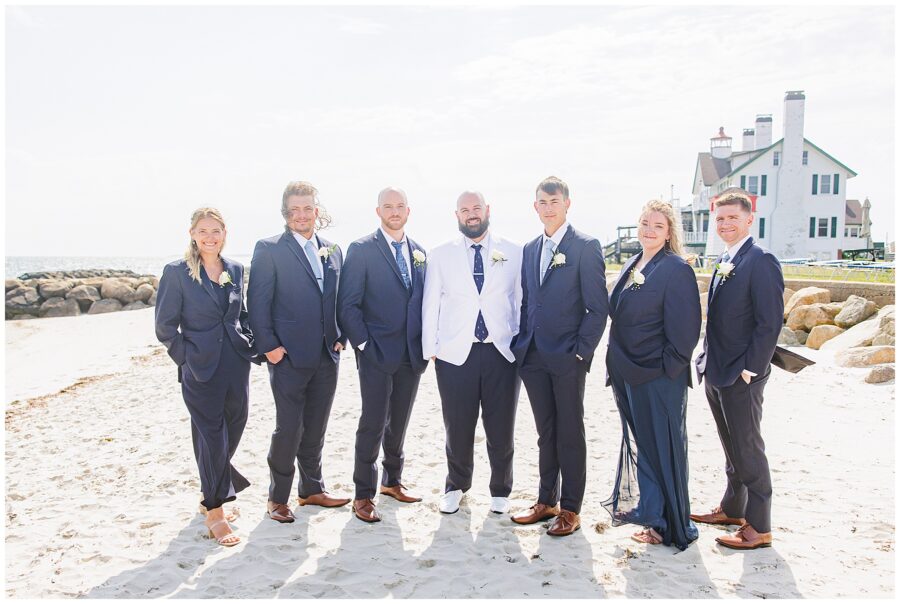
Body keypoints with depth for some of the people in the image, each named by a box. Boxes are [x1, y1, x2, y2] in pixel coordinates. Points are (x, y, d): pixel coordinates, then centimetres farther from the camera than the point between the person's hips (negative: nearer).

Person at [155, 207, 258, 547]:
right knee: (212, 439, 2)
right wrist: (189, 357, -8)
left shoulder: (235, 270, 8)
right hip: (202, 370, -5)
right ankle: (214, 513, 17)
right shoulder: (177, 272, -6)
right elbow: (165, 327, -4)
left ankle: (214, 493, 37)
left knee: (233, 433, 13)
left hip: (237, 366, 5)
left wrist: (249, 346, 5)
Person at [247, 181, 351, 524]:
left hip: (327, 355, 5)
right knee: (288, 429, 2)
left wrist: (340, 337, 5)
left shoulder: (332, 251, 11)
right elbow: (258, 303, -8)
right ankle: (277, 497, 19)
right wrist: (269, 346, -13)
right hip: (289, 355, -5)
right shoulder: (269, 249, -5)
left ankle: (312, 489, 30)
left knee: (316, 428, 15)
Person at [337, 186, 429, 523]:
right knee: (373, 423, -1)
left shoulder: (419, 252, 11)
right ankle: (363, 495, 12)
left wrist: (427, 343, 6)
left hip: (413, 354, 5)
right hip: (377, 354, -5)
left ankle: (392, 481, 32)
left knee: (399, 422, 15)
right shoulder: (361, 250, -5)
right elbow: (348, 305, -8)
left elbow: (424, 302, 14)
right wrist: (363, 344, -13)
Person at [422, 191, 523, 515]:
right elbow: (430, 305, 6)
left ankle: (500, 490, 28)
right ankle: (456, 486, 31)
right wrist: (430, 349, 2)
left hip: (502, 353, 0)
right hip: (455, 354, 0)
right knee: (458, 428, 8)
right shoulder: (440, 255, 6)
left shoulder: (514, 253, 5)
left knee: (501, 428, 7)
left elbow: (522, 301, 7)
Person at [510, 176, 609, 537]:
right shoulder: (530, 249, 12)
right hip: (533, 356, 5)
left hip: (567, 358, -5)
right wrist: (521, 345, 7)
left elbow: (598, 308, -8)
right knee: (545, 433, 14)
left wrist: (581, 351, -13)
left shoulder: (586, 247, -6)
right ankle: (546, 501, 26)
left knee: (570, 435, 5)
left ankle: (570, 509, 17)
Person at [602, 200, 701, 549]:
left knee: (662, 448, 4)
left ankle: (670, 526, 20)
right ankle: (644, 507, 34)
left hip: (659, 377, -8)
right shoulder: (631, 266, 11)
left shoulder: (677, 270, -12)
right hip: (628, 374, 8)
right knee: (637, 442, 18)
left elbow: (685, 328, -15)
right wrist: (617, 365, 13)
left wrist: (668, 367, -15)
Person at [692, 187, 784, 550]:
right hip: (716, 372, 8)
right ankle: (732, 509, 34)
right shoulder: (724, 262, 12)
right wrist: (708, 360, 12)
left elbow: (770, 322, -18)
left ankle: (759, 527, 13)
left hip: (741, 375, -8)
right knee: (731, 447, 19)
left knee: (748, 449, 1)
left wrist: (750, 369, -18)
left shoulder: (761, 261, -14)